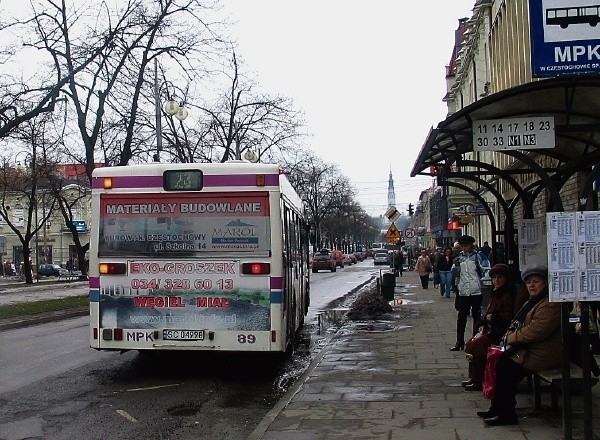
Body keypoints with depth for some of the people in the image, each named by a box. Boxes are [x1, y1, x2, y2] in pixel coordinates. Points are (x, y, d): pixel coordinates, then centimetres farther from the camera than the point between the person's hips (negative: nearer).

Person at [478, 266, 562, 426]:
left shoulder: (550, 304, -18)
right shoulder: (533, 301, 18)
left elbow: (536, 331, -26)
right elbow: (519, 324, 21)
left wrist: (512, 337, -15)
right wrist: (510, 336, -1)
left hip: (542, 354, -10)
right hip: (529, 348, 10)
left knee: (505, 366, -16)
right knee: (499, 360, -1)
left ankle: (507, 414, -5)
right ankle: (497, 408, 7)